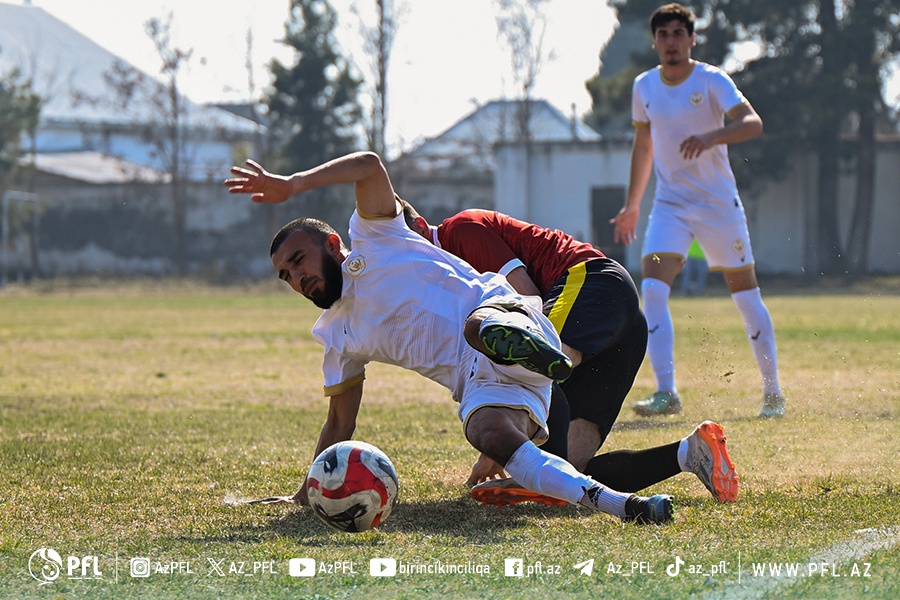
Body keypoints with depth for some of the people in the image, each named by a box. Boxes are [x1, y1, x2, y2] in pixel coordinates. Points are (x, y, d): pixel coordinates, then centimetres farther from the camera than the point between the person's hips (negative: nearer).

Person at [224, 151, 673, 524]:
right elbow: (340, 422, 33)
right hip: (479, 386, 4)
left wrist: (292, 185, -7)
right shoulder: (338, 336, 27)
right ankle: (611, 502, -47)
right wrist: (311, 489, 28)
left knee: (479, 325, -38)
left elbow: (370, 165, -4)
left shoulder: (371, 241, 11)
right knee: (488, 434, -30)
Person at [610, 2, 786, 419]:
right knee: (652, 289, -17)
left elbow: (753, 122, -25)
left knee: (745, 295, 4)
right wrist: (631, 205, 21)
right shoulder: (644, 87, 4)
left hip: (719, 204, -3)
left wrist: (711, 137, -42)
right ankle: (666, 392, -19)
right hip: (669, 205, 3)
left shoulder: (712, 81, -10)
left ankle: (772, 392, 18)